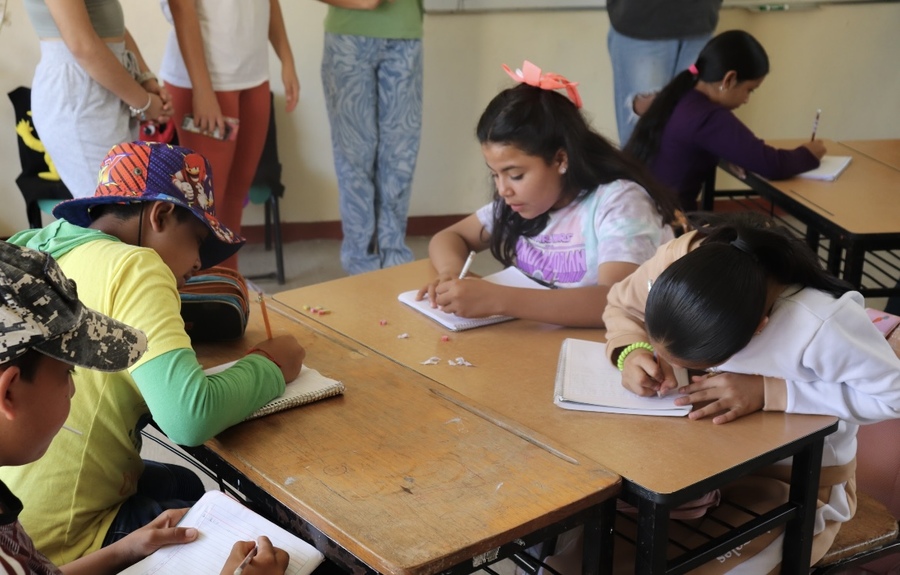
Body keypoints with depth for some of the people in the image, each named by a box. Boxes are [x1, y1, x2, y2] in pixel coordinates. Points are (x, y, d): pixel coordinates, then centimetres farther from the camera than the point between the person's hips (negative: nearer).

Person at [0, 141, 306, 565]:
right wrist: (270, 366, -10)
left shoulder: (34, 252, 6)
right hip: (59, 544, -9)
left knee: (183, 486, 30)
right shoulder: (130, 265, -18)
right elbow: (191, 415, -27)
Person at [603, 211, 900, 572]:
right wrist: (632, 352, -28)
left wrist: (768, 392, -31)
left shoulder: (823, 324, -37)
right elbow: (622, 306, -5)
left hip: (799, 482, -3)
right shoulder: (682, 258, -24)